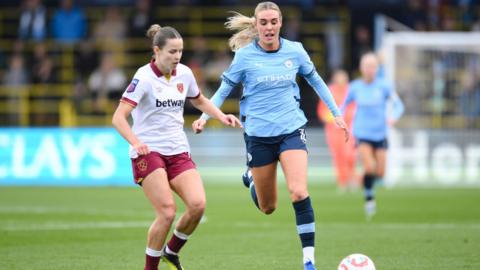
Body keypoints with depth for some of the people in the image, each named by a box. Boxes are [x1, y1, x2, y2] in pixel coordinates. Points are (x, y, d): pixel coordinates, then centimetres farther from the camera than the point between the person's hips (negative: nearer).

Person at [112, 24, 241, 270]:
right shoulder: (144, 78, -13)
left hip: (178, 152, 5)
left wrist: (221, 116, 8)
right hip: (148, 152, -5)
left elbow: (199, 101, 26)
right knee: (167, 212, -18)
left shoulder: (184, 74, 5)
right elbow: (118, 117, -20)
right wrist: (135, 142, -37)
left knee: (197, 204, -14)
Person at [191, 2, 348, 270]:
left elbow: (316, 81, 14)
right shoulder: (245, 56, -6)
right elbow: (224, 89, 4)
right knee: (268, 208, 8)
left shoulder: (295, 51, -1)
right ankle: (251, 178, 44)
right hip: (259, 134, 0)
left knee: (299, 192, -21)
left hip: (292, 129, 0)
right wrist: (205, 116, -10)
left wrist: (337, 113, 14)